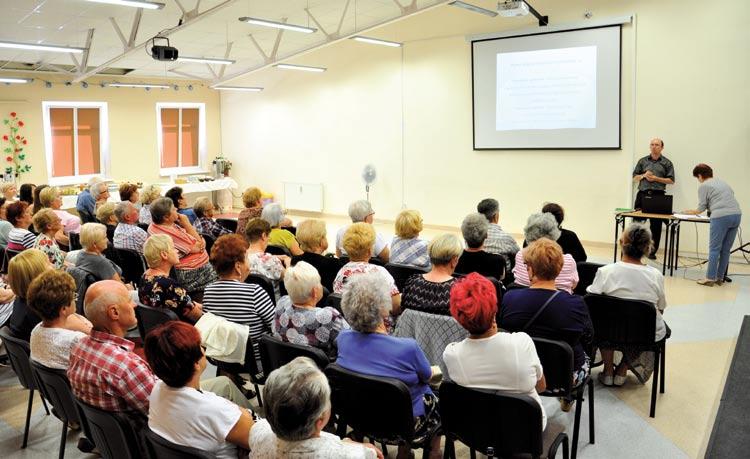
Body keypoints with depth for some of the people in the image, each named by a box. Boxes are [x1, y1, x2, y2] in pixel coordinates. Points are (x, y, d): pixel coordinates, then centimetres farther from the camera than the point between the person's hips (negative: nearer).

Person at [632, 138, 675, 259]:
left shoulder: (666, 163, 7)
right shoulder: (642, 161, 13)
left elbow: (671, 180, 3)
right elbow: (635, 177, 13)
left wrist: (656, 178, -9)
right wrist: (644, 175, -6)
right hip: (643, 194, 2)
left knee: (656, 225, 2)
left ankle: (652, 251, 9)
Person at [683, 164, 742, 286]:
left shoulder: (703, 186, 5)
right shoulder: (722, 182, 25)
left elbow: (702, 207, 5)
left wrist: (693, 212, 25)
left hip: (721, 217, -6)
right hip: (737, 214, 7)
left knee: (714, 249, -1)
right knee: (726, 250, 10)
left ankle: (710, 278, -1)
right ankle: (720, 278, 15)